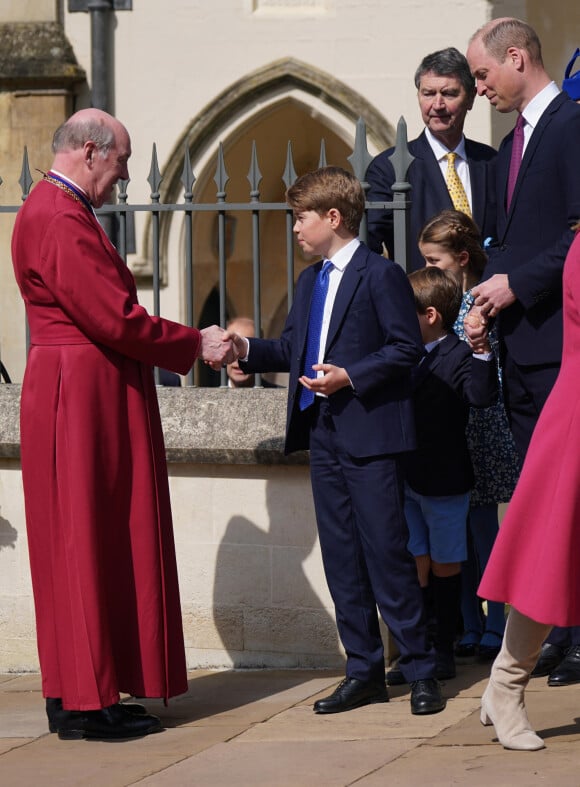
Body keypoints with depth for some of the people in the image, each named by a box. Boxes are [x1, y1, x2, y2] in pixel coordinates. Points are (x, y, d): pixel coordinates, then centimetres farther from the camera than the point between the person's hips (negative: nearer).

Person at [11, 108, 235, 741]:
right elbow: (114, 319, -21)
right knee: (87, 542, -6)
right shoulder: (61, 221, -18)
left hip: (85, 398, 11)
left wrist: (193, 343, 12)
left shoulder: (56, 209, 16)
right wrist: (196, 344, -10)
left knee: (89, 546, 12)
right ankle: (87, 704, -1)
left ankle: (76, 694, 17)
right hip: (83, 402, -11)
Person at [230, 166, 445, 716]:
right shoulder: (309, 283, 19)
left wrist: (349, 376, -18)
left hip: (370, 435, -8)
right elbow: (291, 348, 19)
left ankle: (419, 671, -1)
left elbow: (406, 348, -11)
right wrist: (246, 350, 4)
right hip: (323, 436, 8)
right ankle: (364, 671, 13)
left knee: (386, 551, -7)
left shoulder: (380, 275, -7)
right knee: (341, 557, 8)